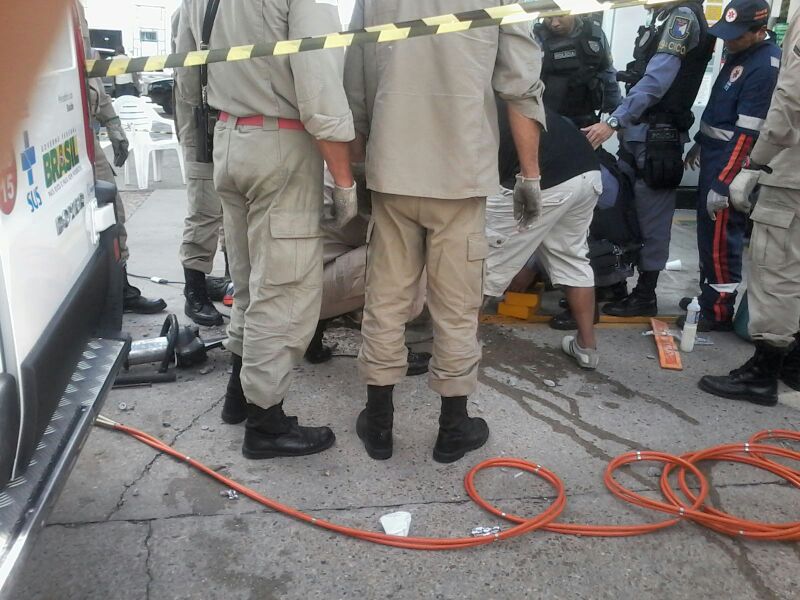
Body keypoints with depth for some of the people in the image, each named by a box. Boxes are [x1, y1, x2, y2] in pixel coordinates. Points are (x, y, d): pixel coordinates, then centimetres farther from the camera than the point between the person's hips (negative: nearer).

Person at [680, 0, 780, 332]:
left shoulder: (765, 67, -21)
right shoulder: (738, 52, 10)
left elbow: (747, 134, -24)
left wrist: (723, 183, -24)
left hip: (730, 162, -10)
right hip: (714, 155, 10)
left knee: (721, 238, -3)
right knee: (707, 232, 18)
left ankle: (720, 312, 10)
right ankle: (709, 296, 32)